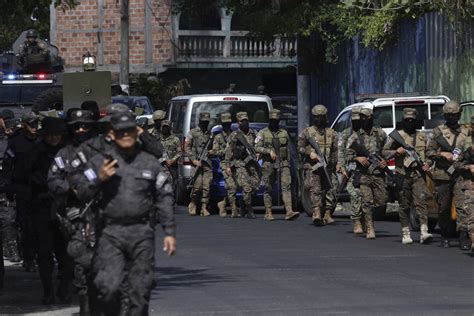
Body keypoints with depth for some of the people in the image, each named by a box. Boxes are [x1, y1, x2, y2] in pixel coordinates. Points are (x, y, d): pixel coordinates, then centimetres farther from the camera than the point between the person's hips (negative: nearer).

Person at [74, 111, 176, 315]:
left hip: (142, 233, 2)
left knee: (141, 288, 0)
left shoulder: (150, 163, 12)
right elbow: (82, 194, 3)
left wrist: (169, 232, 8)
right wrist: (99, 179, -13)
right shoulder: (99, 162, 7)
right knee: (108, 287, -14)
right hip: (111, 232, -2)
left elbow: (164, 199, 14)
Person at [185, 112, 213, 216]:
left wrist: (212, 151, 2)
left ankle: (204, 208, -1)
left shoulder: (210, 133, 16)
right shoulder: (193, 133, 4)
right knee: (197, 186, -11)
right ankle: (192, 204, 11)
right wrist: (194, 160, -8)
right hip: (197, 163, -3)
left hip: (207, 163, 3)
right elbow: (187, 148, 1)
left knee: (207, 186, -4)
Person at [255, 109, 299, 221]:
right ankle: (268, 213, 11)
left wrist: (288, 163, 15)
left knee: (286, 186, -12)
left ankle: (289, 212, -21)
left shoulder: (284, 133, 15)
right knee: (268, 189, 2)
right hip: (268, 164, -2)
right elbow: (257, 148, -5)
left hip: (283, 164, 2)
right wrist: (269, 151, -18)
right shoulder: (263, 133, 5)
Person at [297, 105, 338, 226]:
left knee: (328, 190, 2)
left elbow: (335, 151, 12)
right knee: (315, 189, -13)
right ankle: (316, 214, -23)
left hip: (327, 166, 3)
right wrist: (309, 153, -12)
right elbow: (300, 148, 5)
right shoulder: (307, 132, 6)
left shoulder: (331, 133, 13)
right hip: (312, 166, -3)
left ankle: (327, 215, 9)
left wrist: (335, 164, 3)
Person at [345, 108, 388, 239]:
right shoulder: (355, 137, 3)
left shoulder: (380, 133, 8)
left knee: (381, 202, 1)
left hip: (379, 174, 2)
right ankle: (370, 229, -6)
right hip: (364, 174, -2)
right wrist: (358, 158, -15)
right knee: (367, 202, -10)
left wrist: (385, 160, -1)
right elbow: (348, 155, 3)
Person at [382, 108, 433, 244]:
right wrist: (396, 152, -12)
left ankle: (424, 232, -20)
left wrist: (427, 164, 4)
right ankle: (405, 233, 12)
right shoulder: (397, 136, 4)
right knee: (404, 206, 4)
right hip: (403, 175, -1)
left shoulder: (421, 136, 13)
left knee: (421, 202, -12)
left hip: (418, 175, 1)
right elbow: (384, 152, 6)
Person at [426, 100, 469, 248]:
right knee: (444, 208, 0)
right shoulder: (437, 132, 8)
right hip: (442, 175, -1)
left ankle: (464, 237, -3)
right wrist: (443, 154, -11)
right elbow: (429, 152, 6)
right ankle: (445, 237, 10)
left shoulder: (465, 132, 13)